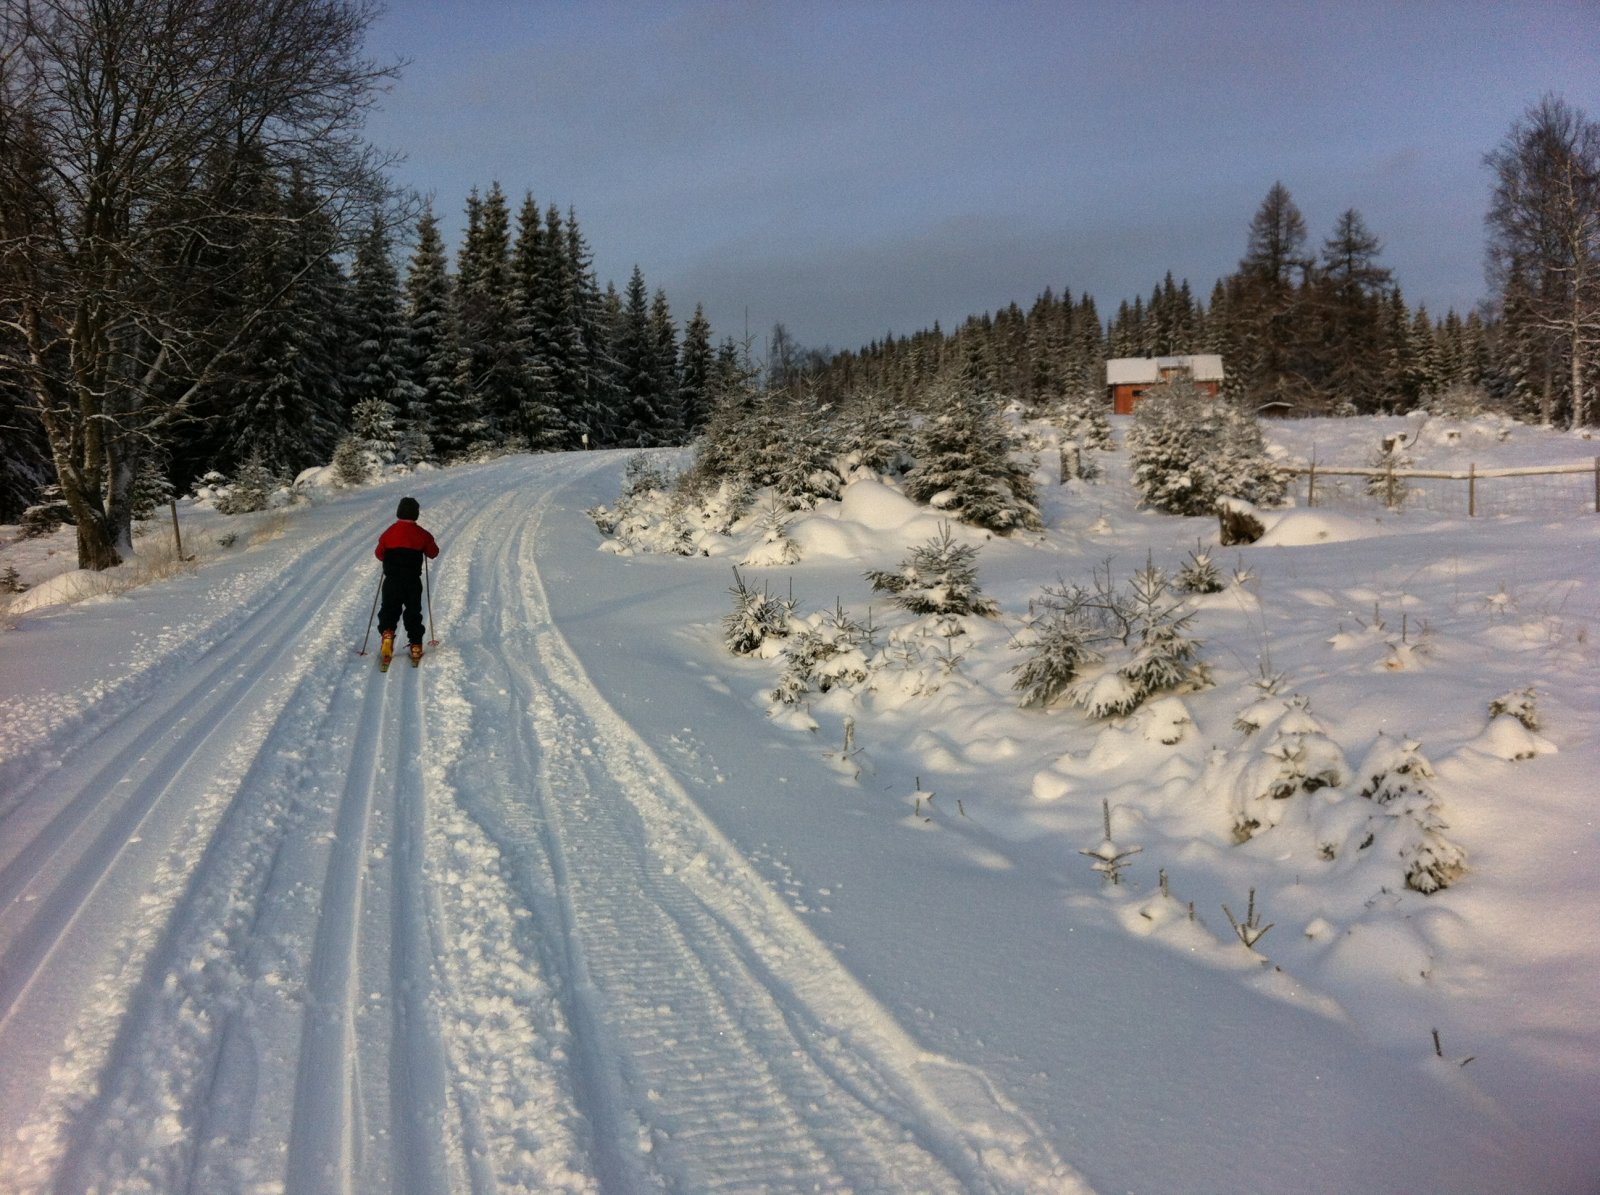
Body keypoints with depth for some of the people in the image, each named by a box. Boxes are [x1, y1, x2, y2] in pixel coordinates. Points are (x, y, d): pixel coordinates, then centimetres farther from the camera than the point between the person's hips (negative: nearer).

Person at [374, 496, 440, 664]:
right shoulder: (421, 534, -5)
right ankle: (416, 646, 11)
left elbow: (380, 554, 7)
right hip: (413, 581, 0)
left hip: (392, 581, 0)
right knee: (413, 613, 11)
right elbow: (433, 552, 7)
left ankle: (387, 633, -14)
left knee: (389, 610, 11)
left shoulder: (389, 533, -4)